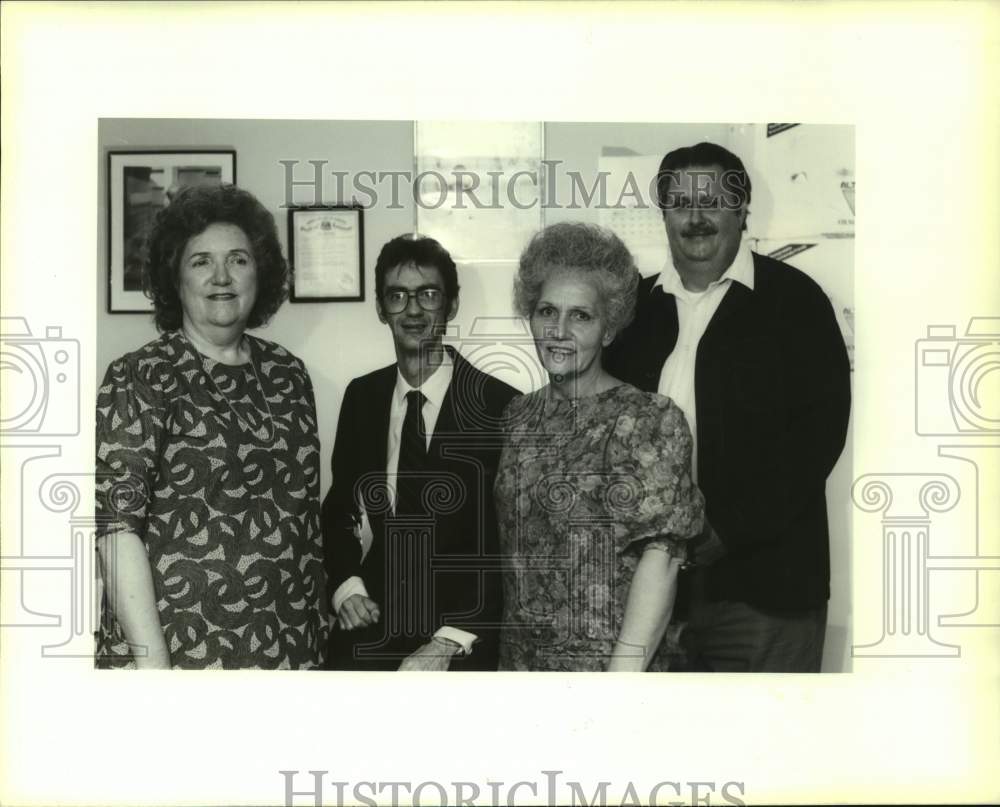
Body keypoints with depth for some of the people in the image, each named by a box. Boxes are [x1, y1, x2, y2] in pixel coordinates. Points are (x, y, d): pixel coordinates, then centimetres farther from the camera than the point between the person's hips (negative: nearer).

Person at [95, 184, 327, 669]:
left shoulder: (287, 374, 7)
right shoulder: (139, 379, -7)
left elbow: (306, 510, 11)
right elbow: (118, 525, -13)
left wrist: (318, 622, 7)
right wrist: (152, 662, -19)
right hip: (182, 648, -4)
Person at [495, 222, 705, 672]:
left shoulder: (651, 420, -12)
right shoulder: (518, 416, 5)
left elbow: (660, 559, -17)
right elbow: (509, 546, 10)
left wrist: (623, 673, -24)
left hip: (607, 664, -5)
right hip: (518, 657, 5)